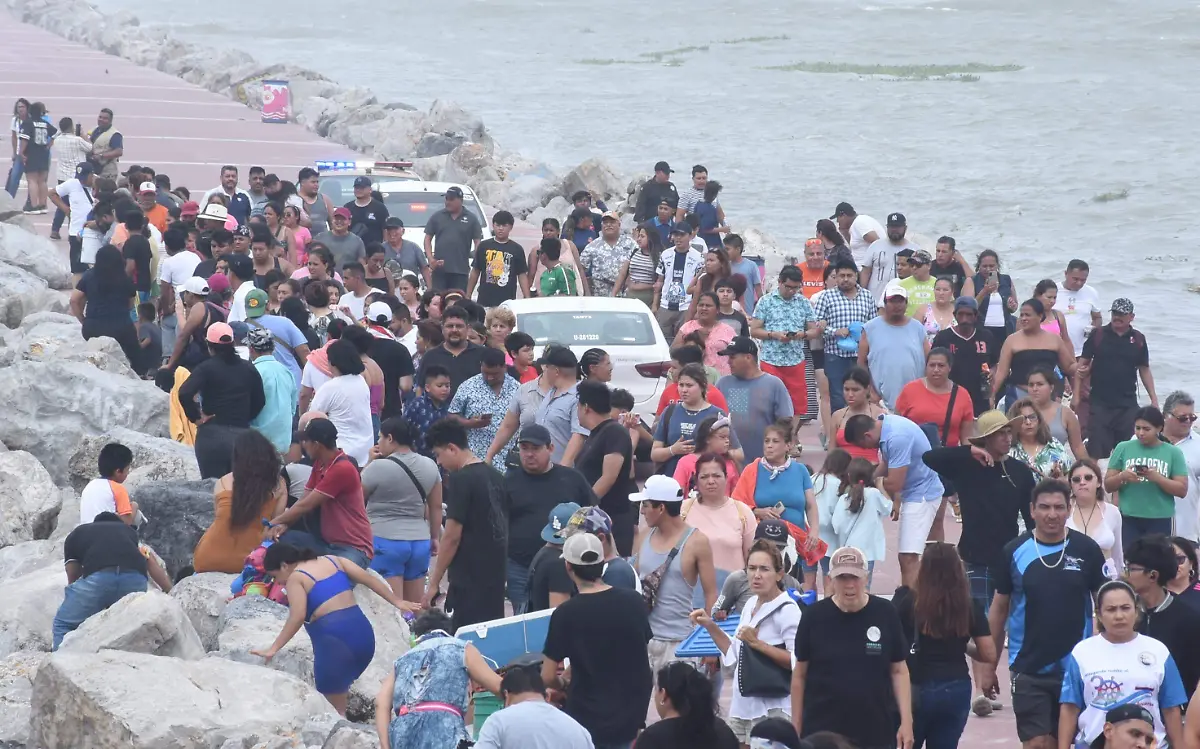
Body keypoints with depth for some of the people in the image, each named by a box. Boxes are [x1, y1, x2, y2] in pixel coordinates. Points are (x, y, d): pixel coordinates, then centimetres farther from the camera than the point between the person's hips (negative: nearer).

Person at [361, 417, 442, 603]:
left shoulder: (378, 467, -11)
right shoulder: (429, 466, 6)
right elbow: (436, 507, 11)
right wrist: (434, 537, 21)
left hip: (385, 541, -6)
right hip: (419, 541, 6)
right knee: (415, 608, 10)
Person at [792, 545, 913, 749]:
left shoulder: (885, 614, -2)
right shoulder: (814, 616, -4)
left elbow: (899, 671, 4)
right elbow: (799, 674, 4)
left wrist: (906, 720, -2)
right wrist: (796, 728, 4)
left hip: (875, 732, 1)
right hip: (821, 731, -1)